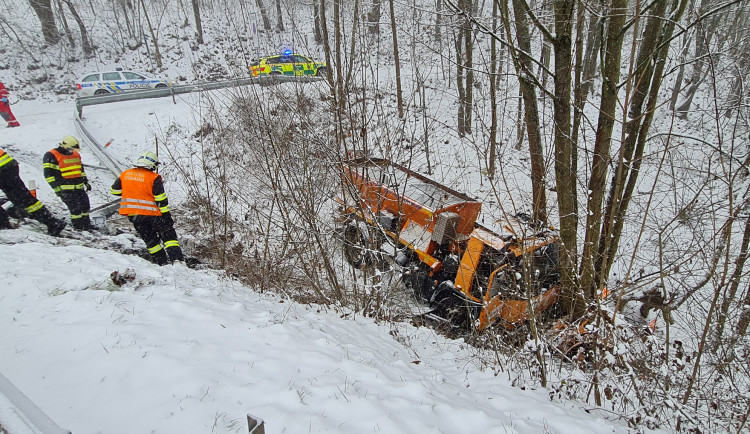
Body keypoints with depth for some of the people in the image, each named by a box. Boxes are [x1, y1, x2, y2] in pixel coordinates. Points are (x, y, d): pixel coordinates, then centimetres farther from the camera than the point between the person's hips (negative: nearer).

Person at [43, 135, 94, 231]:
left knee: (85, 205, 9)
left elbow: (81, 169, 27)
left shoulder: (76, 155, 15)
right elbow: (48, 173, -11)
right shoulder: (51, 156, -8)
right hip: (66, 189, -7)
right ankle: (78, 227, -1)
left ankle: (87, 225, 20)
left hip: (79, 187, 7)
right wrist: (56, 187, -17)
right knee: (75, 207, -11)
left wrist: (86, 182, 23)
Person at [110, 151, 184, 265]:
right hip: (151, 213, -5)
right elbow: (161, 200, -11)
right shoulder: (154, 178, -8)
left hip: (132, 215, 5)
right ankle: (176, 258, -11)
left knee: (150, 239, 14)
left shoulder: (125, 174, 7)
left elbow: (114, 190, 15)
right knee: (168, 234, 3)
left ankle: (162, 262, 15)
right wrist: (167, 216, -7)